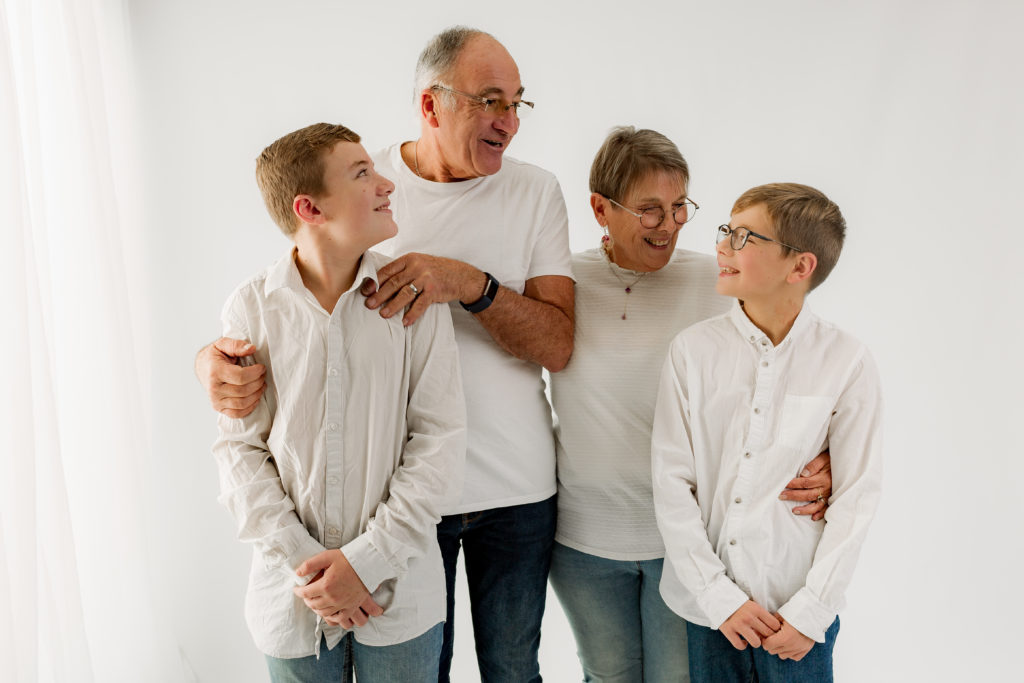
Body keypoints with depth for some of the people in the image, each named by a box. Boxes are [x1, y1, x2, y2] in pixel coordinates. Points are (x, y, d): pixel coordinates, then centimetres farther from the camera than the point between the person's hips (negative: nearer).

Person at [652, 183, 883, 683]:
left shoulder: (846, 362, -7)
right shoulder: (694, 350, -5)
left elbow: (856, 496, -4)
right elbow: (671, 481, -5)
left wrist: (811, 611, -7)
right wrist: (720, 598, -8)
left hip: (800, 610, -1)